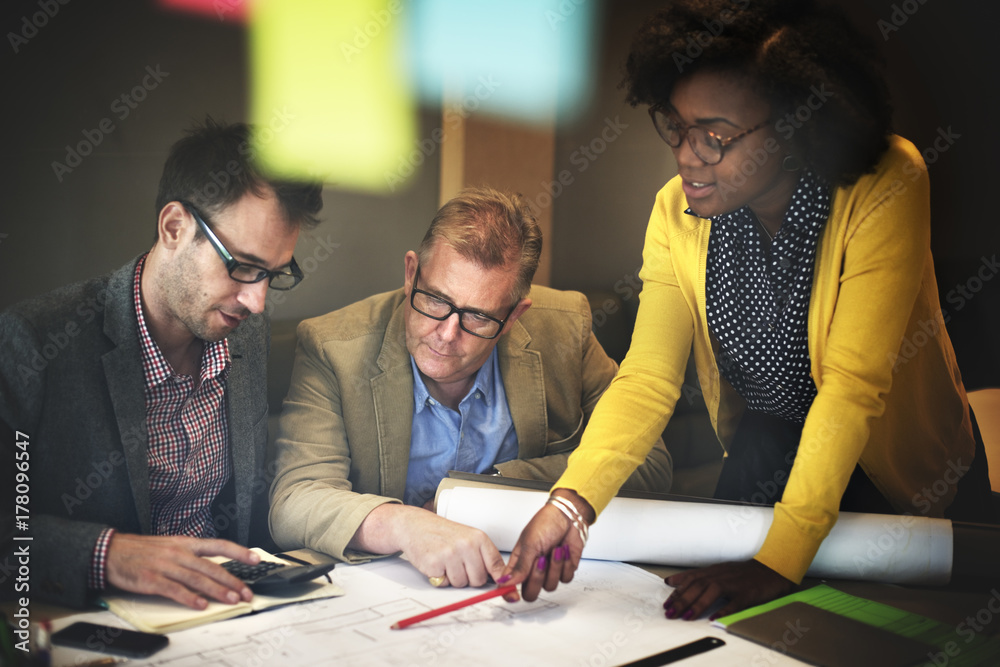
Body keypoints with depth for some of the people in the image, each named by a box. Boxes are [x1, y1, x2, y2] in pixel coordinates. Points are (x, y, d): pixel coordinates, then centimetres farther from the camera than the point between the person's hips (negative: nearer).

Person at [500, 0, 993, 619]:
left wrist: (781, 558, -38)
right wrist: (571, 500, -36)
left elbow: (854, 385, -32)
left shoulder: (884, 186, -27)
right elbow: (649, 377, -20)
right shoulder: (677, 210, -14)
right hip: (765, 450, 3)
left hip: (902, 467, -2)